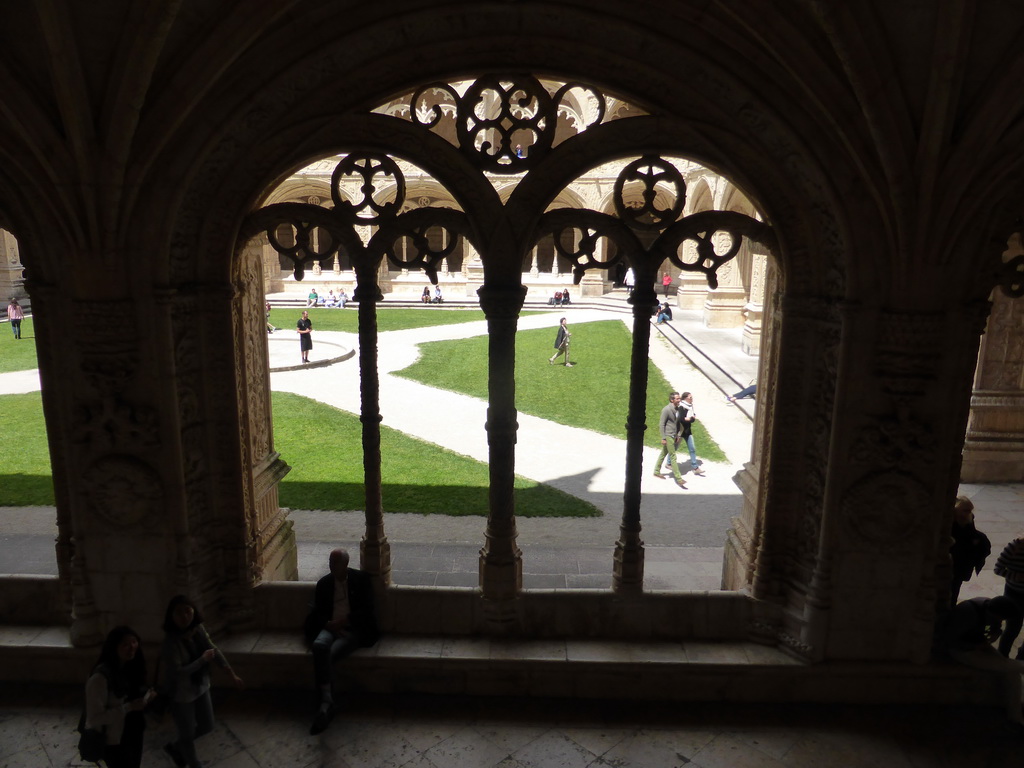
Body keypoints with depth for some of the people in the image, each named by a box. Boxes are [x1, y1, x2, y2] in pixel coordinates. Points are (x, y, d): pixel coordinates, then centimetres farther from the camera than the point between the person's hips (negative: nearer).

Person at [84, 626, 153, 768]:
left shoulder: (132, 667, -3)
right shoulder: (100, 677, -27)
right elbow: (95, 718, -26)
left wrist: (147, 695, -8)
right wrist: (129, 707, -30)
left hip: (133, 732, 7)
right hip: (113, 740, -7)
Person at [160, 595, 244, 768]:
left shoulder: (198, 629, -10)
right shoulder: (170, 641, -29)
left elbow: (214, 650, -5)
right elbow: (177, 672, -30)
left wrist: (232, 675, -6)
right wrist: (203, 659, -23)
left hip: (201, 687, 7)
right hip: (180, 694, -7)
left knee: (207, 726, 21)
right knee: (188, 733, 13)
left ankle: (175, 747, 46)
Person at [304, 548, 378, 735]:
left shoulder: (361, 579, 4)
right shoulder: (324, 583, 14)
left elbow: (366, 609, -1)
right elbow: (317, 612, 12)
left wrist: (343, 621, -11)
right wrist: (328, 624, -9)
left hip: (353, 629, -3)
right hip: (330, 628, 3)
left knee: (328, 654, -33)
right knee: (319, 645, -35)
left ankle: (326, 702, -26)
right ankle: (327, 700, -38)